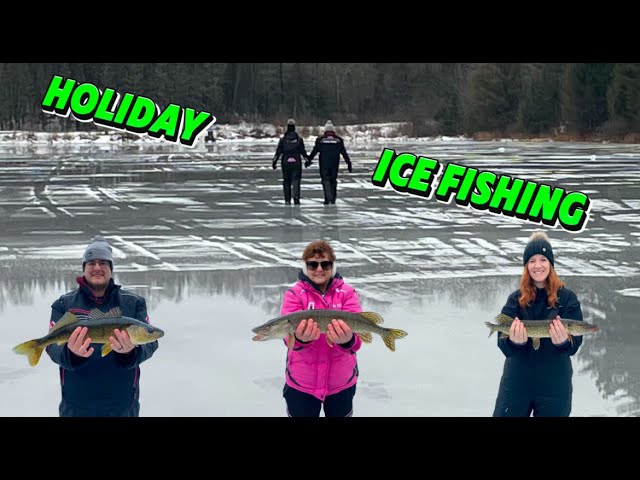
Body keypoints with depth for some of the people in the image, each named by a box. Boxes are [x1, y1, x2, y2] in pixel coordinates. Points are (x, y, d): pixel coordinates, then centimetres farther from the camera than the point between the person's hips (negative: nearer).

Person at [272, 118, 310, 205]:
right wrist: (307, 159, 17)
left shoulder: (283, 139, -1)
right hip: (296, 162, -1)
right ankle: (296, 197, -20)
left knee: (286, 181, 10)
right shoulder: (299, 139, -1)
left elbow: (278, 152, -3)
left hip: (285, 163, 1)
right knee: (296, 180, 0)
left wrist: (274, 162, 1)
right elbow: (303, 151, 2)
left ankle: (287, 200, 11)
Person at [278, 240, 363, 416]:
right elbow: (289, 334, -20)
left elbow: (356, 338, -16)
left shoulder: (347, 294, -4)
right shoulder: (294, 294, -5)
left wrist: (347, 340, -41)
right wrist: (300, 338, -44)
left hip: (341, 381, 1)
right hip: (301, 383, -1)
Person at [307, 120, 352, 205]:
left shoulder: (320, 139, -2)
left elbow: (314, 151, 1)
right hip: (334, 164, 2)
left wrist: (308, 161, 11)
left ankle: (328, 198, -14)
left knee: (325, 180, 1)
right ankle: (333, 198, 15)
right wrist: (349, 163, 8)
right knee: (333, 180, 13)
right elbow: (344, 153, 3)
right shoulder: (338, 140, 2)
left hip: (324, 164, -2)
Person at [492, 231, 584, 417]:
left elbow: (575, 343, -9)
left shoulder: (567, 298, -2)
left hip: (554, 385, -1)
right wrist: (515, 342, -29)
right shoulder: (515, 299, 2)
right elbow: (503, 341, -7)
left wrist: (564, 342, -31)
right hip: (517, 383, 1)